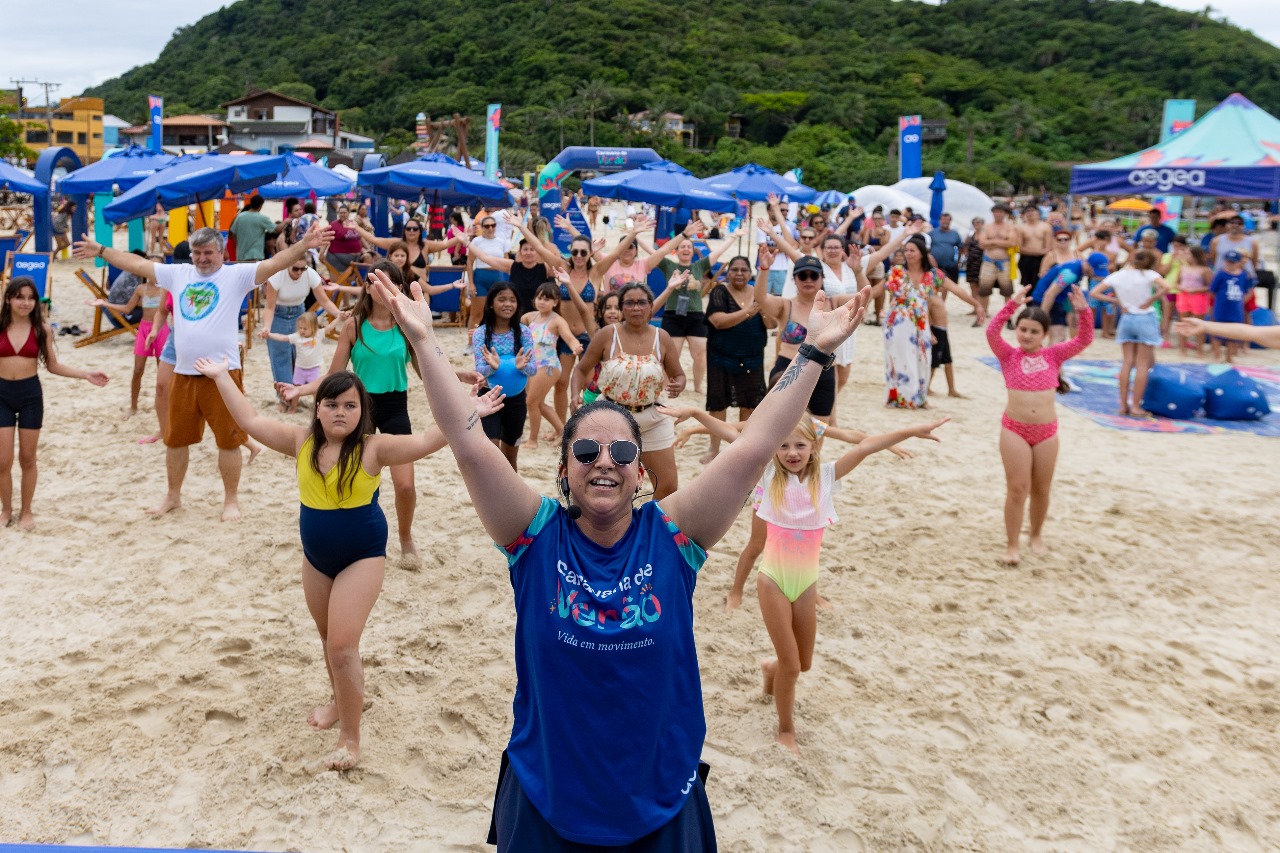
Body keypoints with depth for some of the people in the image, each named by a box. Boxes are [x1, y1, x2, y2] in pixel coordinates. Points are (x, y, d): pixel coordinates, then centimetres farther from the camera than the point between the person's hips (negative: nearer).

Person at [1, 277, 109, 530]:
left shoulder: (42, 328, -3)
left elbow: (52, 366, 4)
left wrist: (86, 374, -5)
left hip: (30, 393, 0)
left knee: (27, 458, 10)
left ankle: (26, 511, 25)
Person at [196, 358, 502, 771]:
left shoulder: (373, 448, -16)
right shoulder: (302, 442, -3)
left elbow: (425, 442, -26)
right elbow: (251, 421, 2)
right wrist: (222, 378, 2)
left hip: (362, 557, -5)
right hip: (315, 557, 6)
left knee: (342, 646, -10)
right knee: (328, 638, 22)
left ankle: (350, 740, 3)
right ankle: (339, 702, 47)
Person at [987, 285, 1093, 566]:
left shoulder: (1053, 355, 4)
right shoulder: (1009, 356, -1)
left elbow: (1084, 340, -4)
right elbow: (992, 332, -17)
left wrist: (1083, 311, -19)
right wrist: (1012, 304, -26)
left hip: (1047, 430, 2)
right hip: (1015, 429, -2)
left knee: (1041, 489, 13)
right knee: (1017, 488, -2)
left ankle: (1036, 535, 34)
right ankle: (1012, 545, 7)